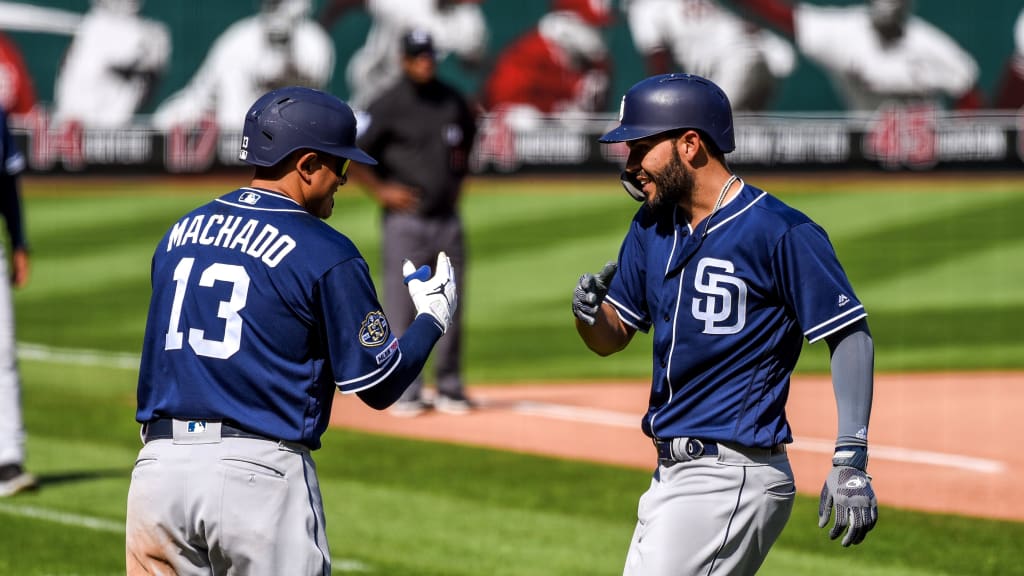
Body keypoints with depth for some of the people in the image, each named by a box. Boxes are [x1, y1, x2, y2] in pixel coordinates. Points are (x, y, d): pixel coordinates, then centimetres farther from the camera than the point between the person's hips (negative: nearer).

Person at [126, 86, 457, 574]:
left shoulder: (179, 234, 13)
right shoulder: (325, 254, -5)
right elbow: (380, 386, -2)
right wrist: (433, 318, 15)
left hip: (159, 465, 5)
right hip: (258, 473, -5)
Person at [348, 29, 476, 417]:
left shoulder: (453, 101, 7)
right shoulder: (387, 107, -8)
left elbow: (467, 135, 28)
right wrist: (380, 190, -11)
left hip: (447, 220, 5)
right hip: (405, 220, -4)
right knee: (401, 307, -4)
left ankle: (449, 388, 15)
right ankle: (407, 392, 3)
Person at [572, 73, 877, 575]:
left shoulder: (781, 233, -13)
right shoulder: (652, 228, 12)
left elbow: (850, 336, -13)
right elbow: (612, 339, 18)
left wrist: (850, 461, -20)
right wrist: (588, 313, -7)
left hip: (733, 480, -9)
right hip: (671, 475, 9)